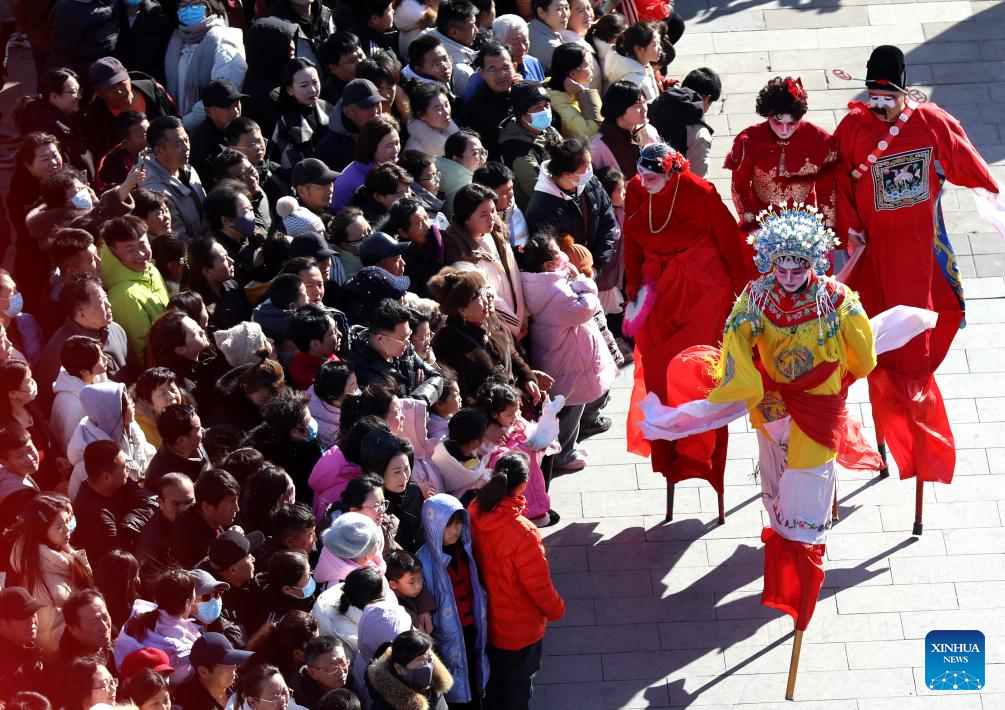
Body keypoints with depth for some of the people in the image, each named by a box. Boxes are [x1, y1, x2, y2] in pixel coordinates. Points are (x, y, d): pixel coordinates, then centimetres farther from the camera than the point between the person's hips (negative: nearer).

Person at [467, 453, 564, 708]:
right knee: (519, 680, 20)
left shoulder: (475, 513, -18)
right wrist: (556, 610, -5)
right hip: (520, 627, -6)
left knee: (494, 674, 31)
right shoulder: (523, 534, -38)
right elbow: (538, 584, -25)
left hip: (488, 618, 6)